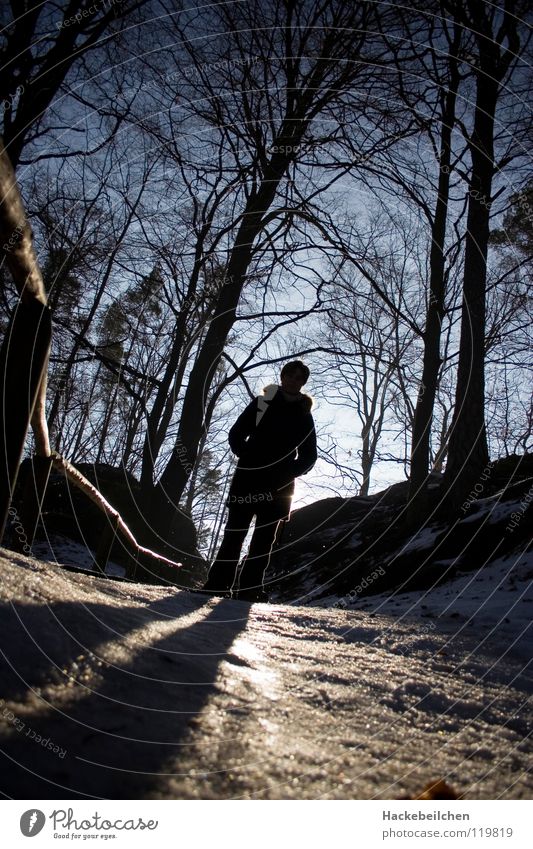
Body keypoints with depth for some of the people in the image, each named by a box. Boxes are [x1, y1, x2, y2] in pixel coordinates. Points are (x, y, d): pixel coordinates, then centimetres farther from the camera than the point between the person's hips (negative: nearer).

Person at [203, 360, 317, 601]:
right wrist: (248, 456, -10)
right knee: (234, 531, -2)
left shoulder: (304, 416, 10)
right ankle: (217, 583, 1)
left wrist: (287, 473, -8)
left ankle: (249, 587, 3)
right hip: (248, 477, -1)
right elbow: (236, 434, 7)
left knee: (264, 538, 0)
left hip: (278, 487, 1)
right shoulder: (261, 403, 8)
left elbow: (308, 456, 9)